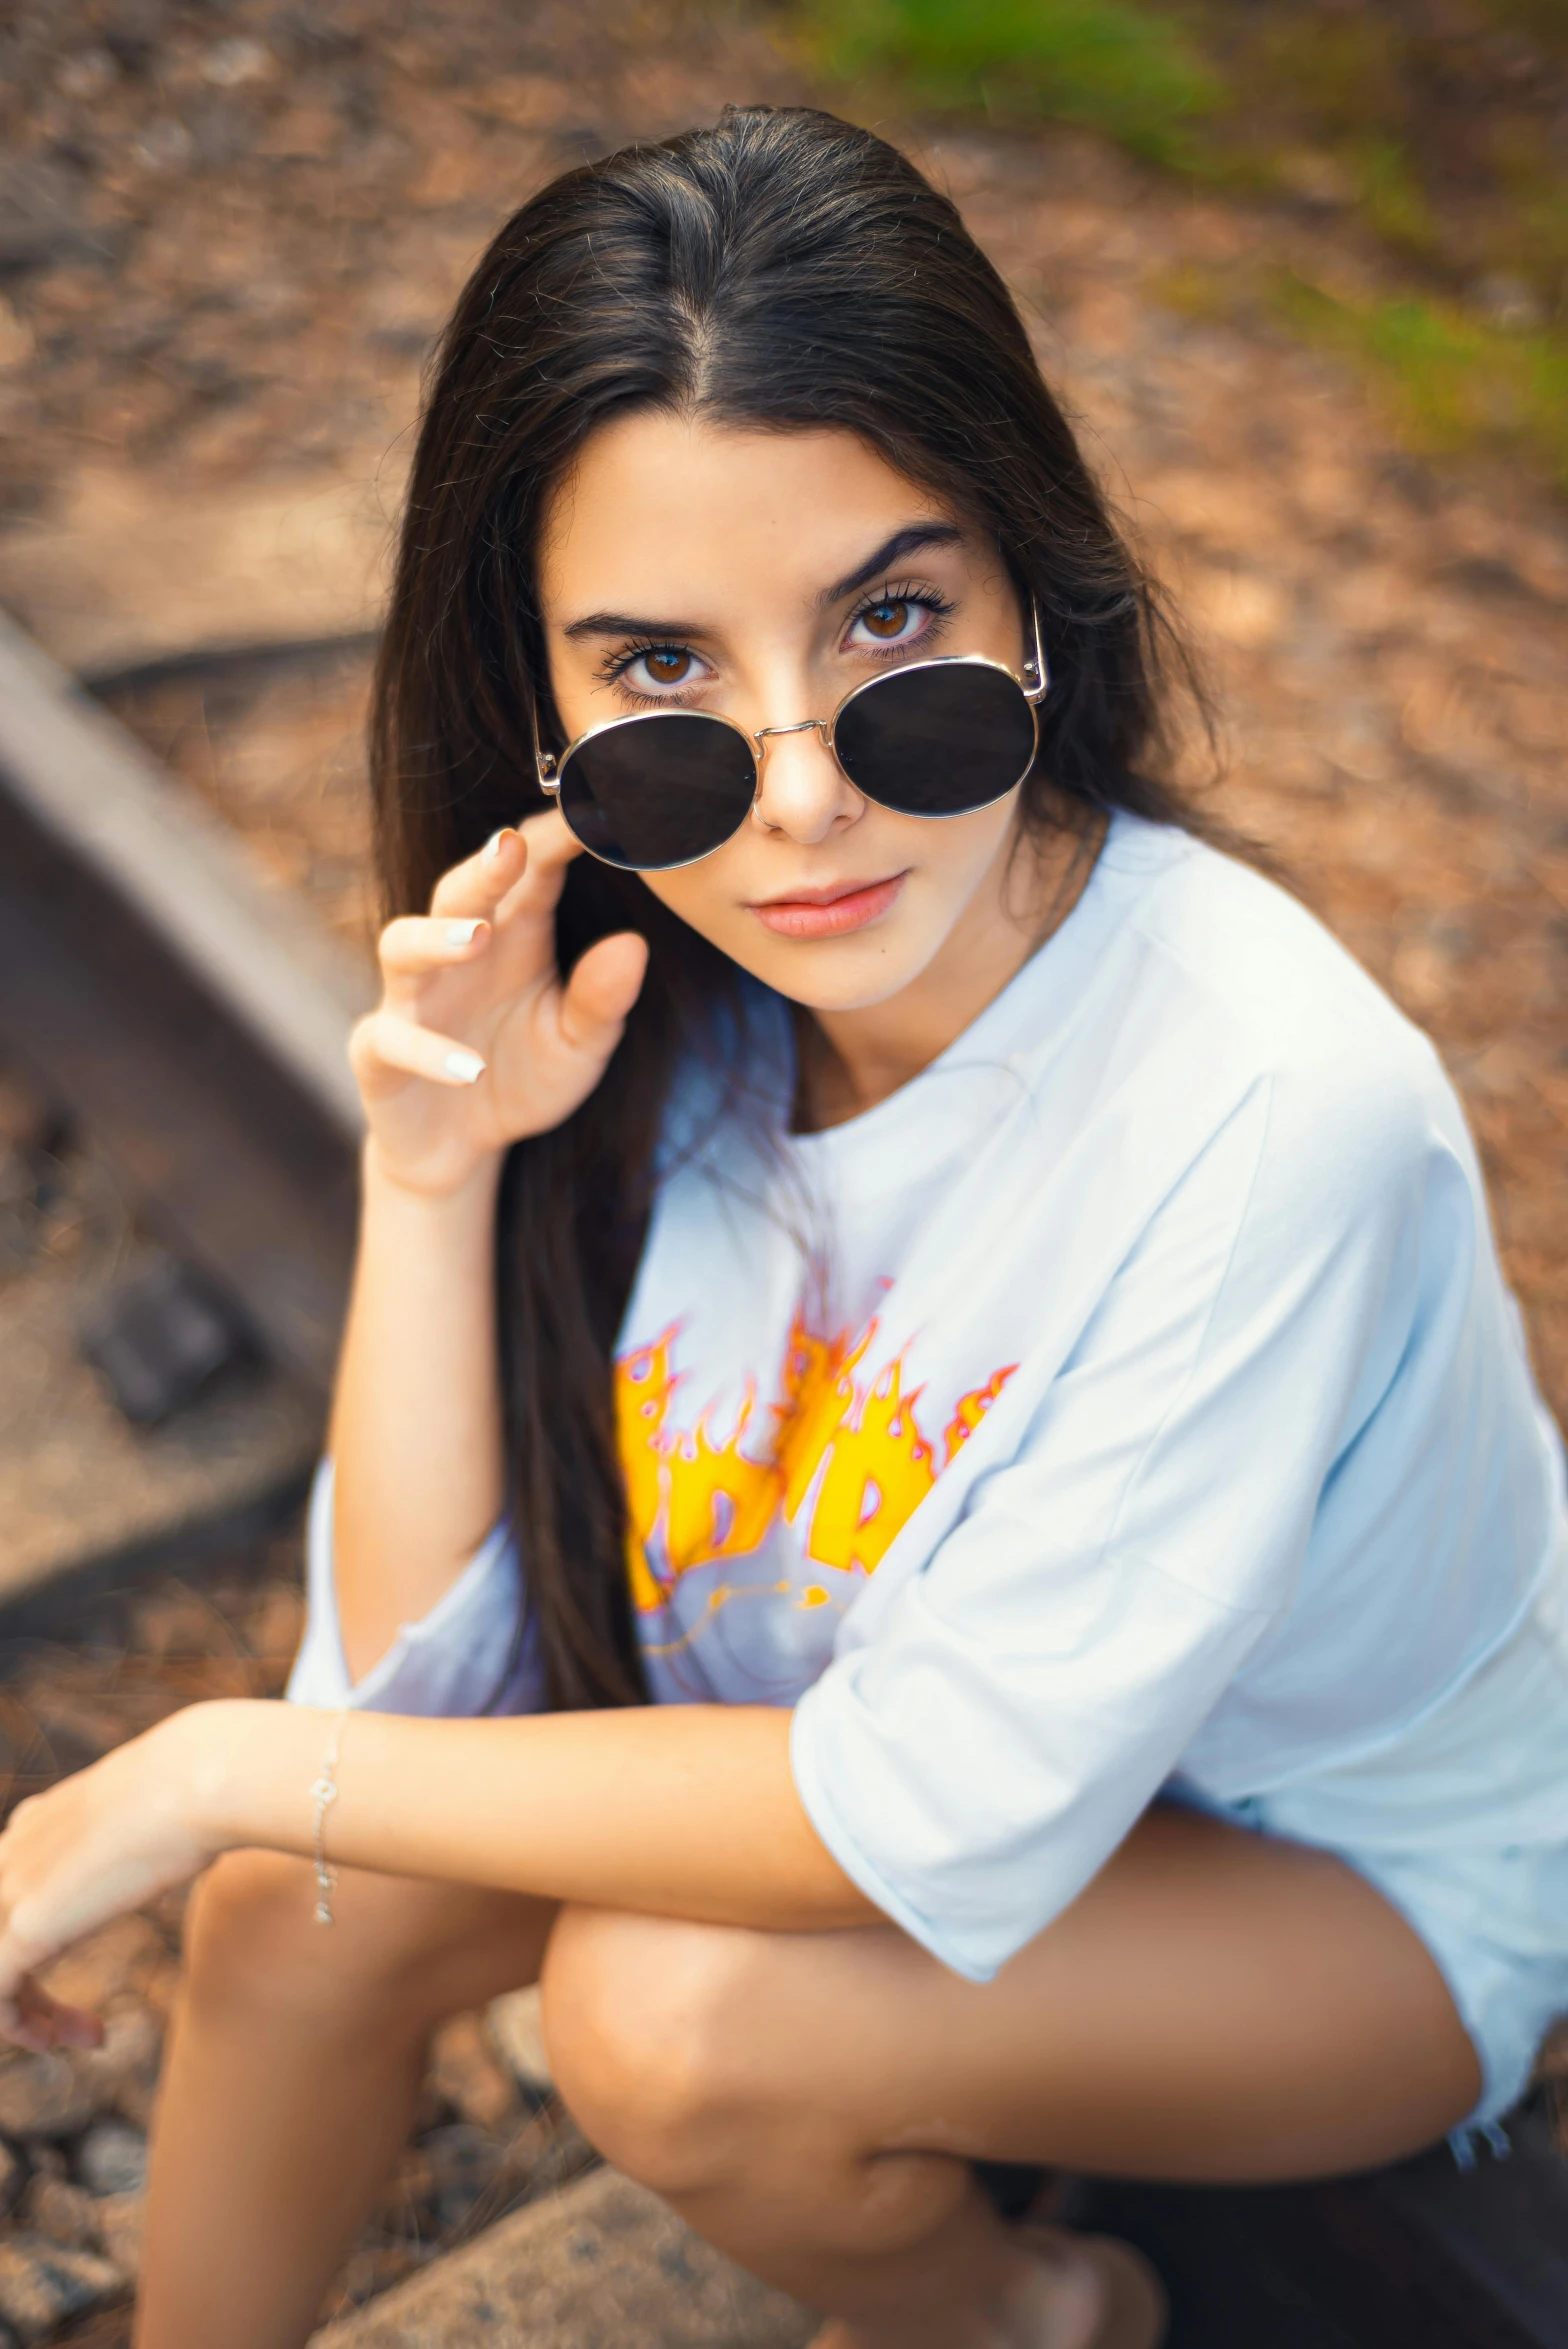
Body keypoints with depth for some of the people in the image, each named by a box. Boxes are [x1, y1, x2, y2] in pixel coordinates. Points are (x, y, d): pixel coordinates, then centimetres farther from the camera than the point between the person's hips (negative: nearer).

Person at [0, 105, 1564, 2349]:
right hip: (865, 1727, 5)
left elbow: (940, 1824, -28)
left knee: (670, 2014, -26)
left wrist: (227, 1766, -23)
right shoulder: (648, 984, -17)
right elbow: (421, 1666, -13)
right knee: (304, 1906, -12)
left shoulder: (1265, 1109, -35)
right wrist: (434, 1175, -28)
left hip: (1347, 1885, -4)